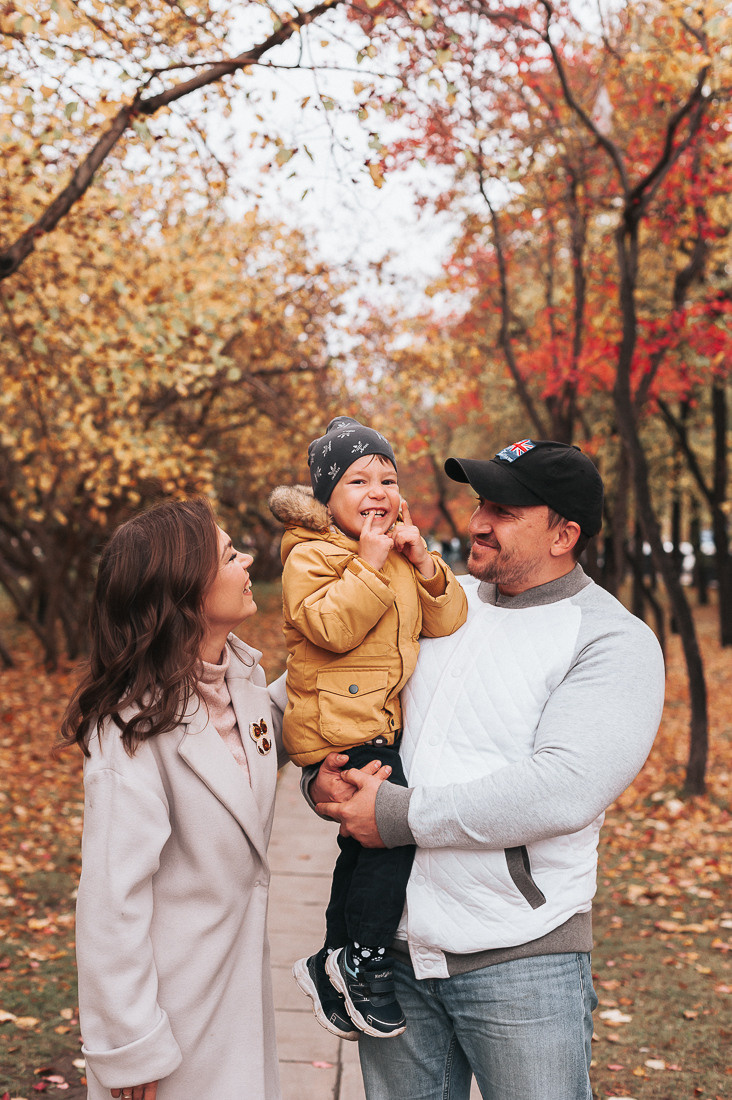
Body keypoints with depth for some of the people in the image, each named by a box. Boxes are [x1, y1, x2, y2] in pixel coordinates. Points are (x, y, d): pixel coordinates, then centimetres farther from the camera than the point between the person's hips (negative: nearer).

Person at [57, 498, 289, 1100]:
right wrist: (132, 1051, -19)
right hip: (172, 1006, -7)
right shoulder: (137, 729, -26)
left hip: (241, 977, 8)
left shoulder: (243, 672, -1)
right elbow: (112, 897, -24)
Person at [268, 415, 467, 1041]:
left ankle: (330, 966, 30)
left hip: (385, 725, 9)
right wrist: (368, 565, -21)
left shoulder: (402, 554, 14)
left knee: (365, 842, 15)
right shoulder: (311, 555, -9)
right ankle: (365, 963, -1)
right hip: (339, 725, -8)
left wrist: (423, 562, -6)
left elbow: (446, 622, 7)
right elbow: (331, 627, -23)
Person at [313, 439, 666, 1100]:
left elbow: (562, 791, -21)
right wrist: (319, 774, -8)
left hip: (522, 959, -4)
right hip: (393, 946, 5)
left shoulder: (615, 641, -7)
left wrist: (405, 816, -19)